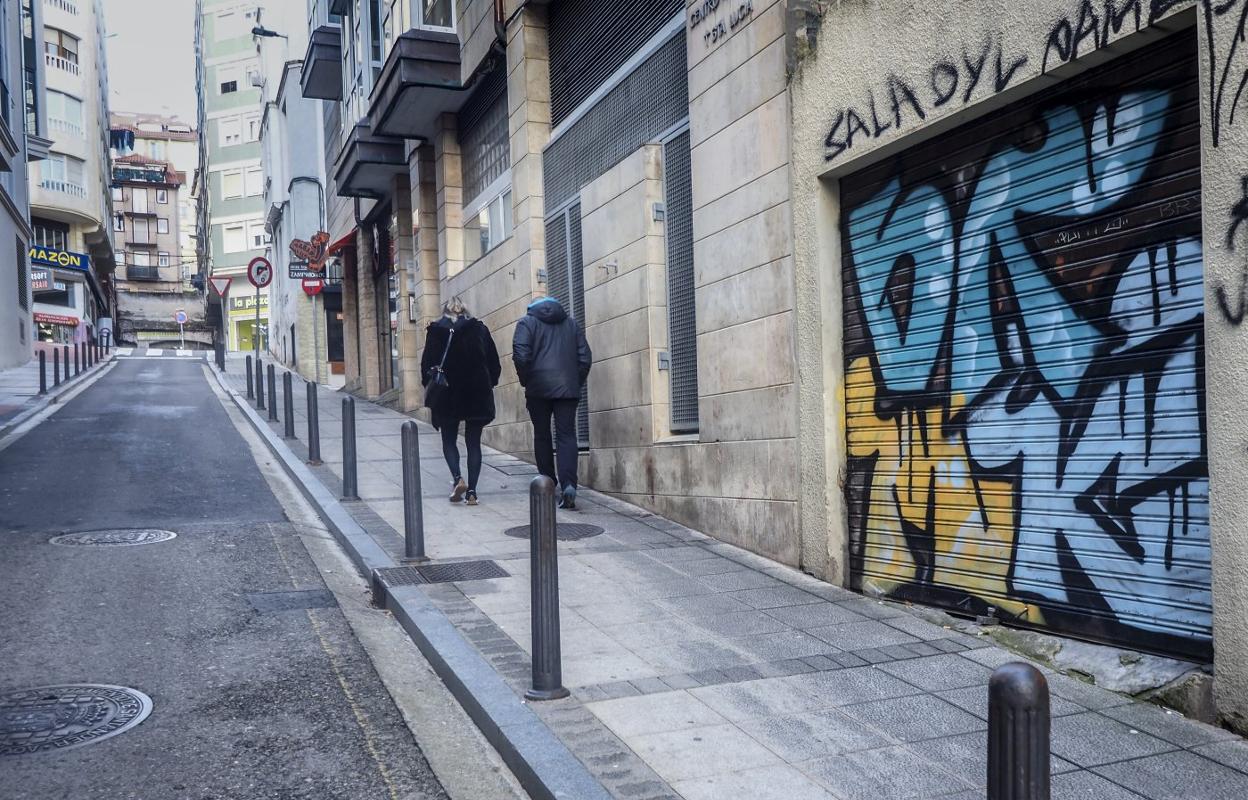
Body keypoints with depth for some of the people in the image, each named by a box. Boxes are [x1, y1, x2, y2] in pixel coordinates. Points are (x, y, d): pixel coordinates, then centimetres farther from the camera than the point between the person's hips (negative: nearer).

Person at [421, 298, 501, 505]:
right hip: (478, 394, 1)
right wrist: (489, 384, 14)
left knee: (449, 440, 13)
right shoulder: (480, 329, 3)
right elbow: (494, 363, 2)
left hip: (447, 395, -1)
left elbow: (427, 364, -3)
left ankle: (458, 478, -10)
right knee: (474, 442, 7)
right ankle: (471, 491, 2)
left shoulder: (435, 331, 0)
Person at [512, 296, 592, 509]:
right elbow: (585, 357, 8)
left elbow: (521, 355, -8)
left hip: (539, 388, -1)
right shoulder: (572, 323, 16)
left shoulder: (527, 322, 6)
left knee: (542, 436, 12)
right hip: (568, 388, 2)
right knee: (567, 436, -2)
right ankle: (568, 484, -19)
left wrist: (526, 381, 4)